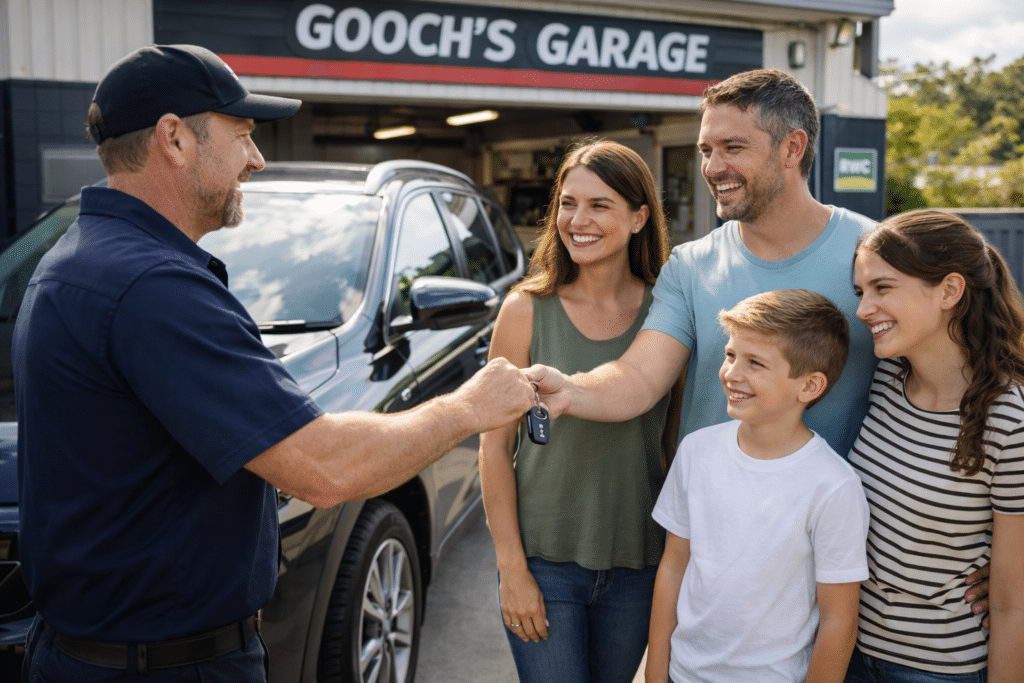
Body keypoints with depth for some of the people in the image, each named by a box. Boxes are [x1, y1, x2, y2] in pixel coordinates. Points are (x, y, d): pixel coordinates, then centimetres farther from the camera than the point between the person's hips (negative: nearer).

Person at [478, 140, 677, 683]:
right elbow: (495, 445, -5)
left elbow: (681, 441, 5)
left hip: (638, 564, 2)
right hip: (544, 561, -2)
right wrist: (512, 567, -8)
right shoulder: (526, 311, -7)